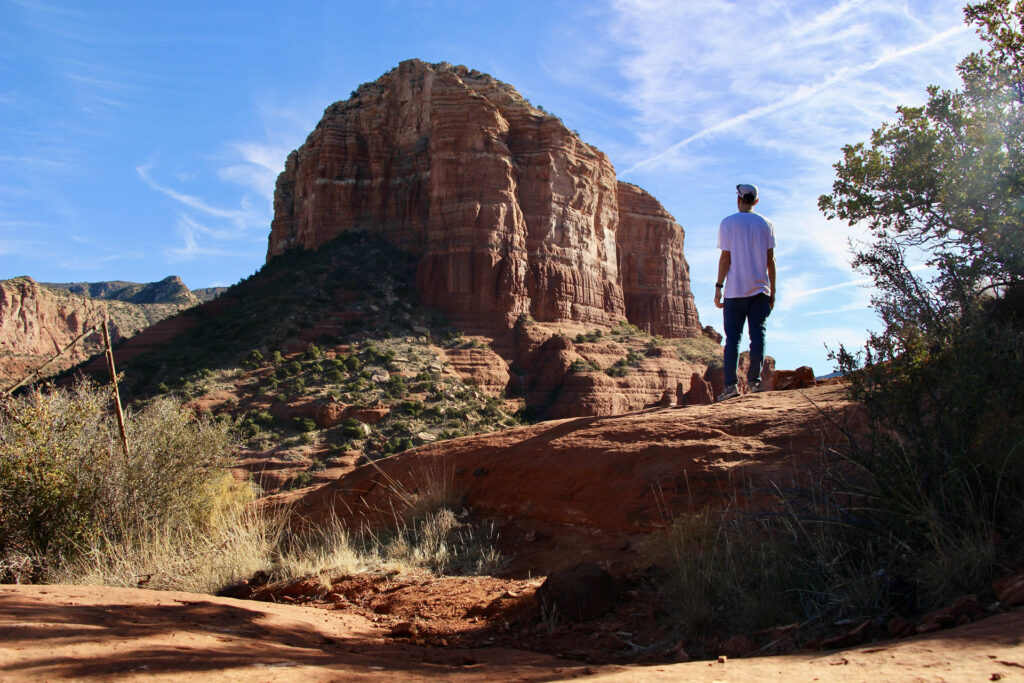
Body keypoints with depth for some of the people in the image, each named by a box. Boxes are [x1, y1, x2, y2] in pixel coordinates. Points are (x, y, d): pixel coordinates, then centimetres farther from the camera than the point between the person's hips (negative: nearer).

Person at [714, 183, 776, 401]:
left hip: (735, 290, -2)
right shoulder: (766, 224, 9)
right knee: (757, 334, 5)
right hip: (760, 289, 2)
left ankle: (731, 384, -7)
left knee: (733, 338, -1)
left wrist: (719, 287, -2)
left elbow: (725, 257, -5)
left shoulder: (728, 223, 0)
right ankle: (754, 379, 0)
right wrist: (772, 291, 10)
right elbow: (770, 259, 6)